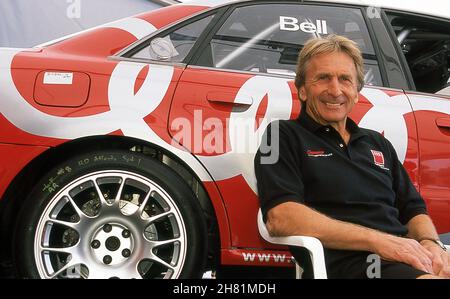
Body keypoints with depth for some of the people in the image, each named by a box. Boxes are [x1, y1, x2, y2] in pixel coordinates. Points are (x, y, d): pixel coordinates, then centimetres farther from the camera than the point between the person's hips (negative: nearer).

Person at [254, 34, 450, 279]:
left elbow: (414, 211, 23)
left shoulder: (378, 144, 26)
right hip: (347, 263, -7)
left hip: (406, 257, 7)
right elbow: (279, 218, -10)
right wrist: (378, 240, -14)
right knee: (426, 276, -34)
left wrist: (430, 243, -3)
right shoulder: (284, 135, 6)